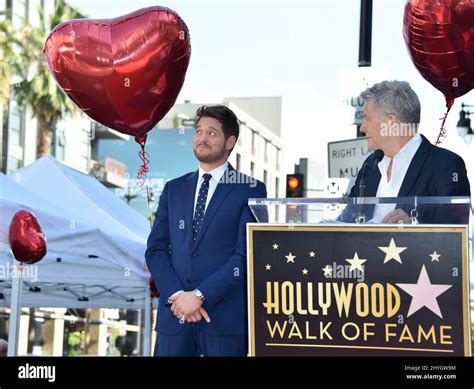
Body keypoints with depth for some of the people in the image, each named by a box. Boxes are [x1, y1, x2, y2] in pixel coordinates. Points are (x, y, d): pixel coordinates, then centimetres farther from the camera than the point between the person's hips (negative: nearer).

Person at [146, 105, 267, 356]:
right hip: (174, 315, 3)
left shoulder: (250, 190, 1)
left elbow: (246, 254, -7)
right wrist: (177, 295, -7)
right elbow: (155, 250, 9)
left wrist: (200, 295, -13)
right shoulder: (174, 189, 14)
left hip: (225, 317, -3)